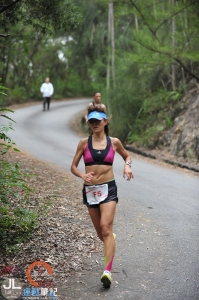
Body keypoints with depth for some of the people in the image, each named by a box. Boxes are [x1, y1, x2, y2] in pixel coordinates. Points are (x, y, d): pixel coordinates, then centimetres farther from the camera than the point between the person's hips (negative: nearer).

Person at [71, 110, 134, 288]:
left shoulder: (114, 142, 2)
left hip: (108, 188, -2)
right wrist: (82, 175, -17)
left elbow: (127, 156, 19)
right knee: (101, 233, 12)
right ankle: (111, 240, 50)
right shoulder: (84, 143, 2)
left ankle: (108, 271, -22)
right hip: (90, 190, 2)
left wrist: (128, 166, -3)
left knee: (106, 228, -18)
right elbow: (73, 167, 5)